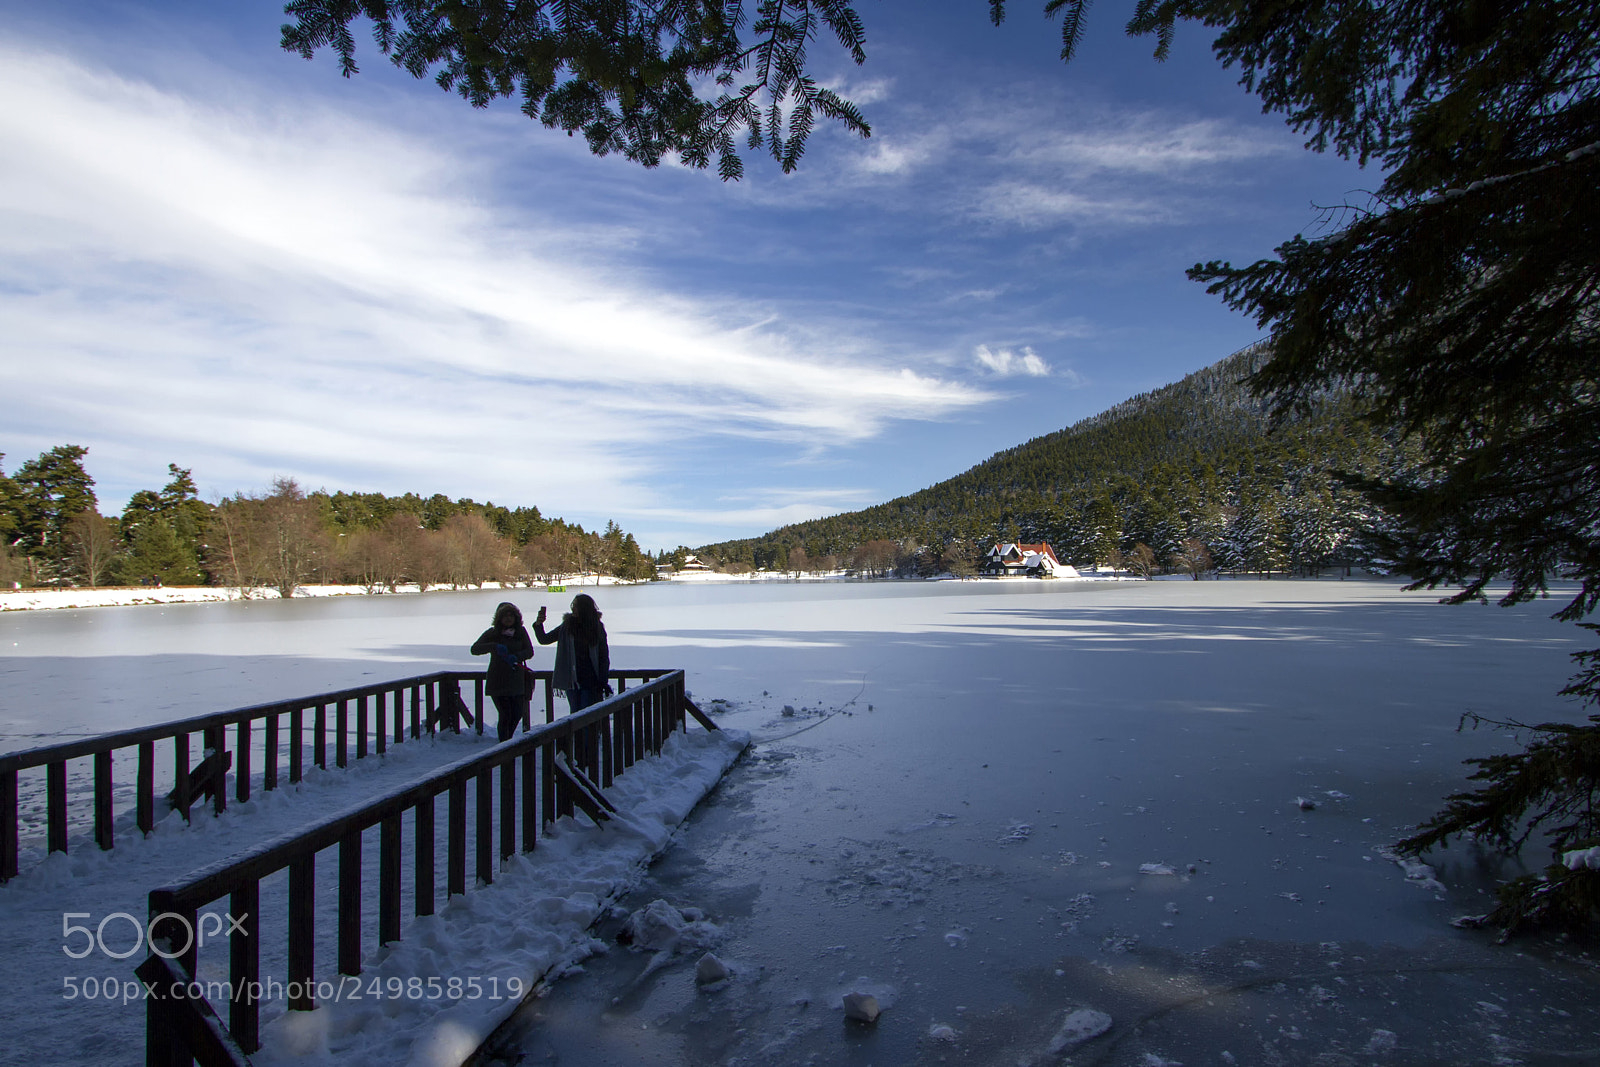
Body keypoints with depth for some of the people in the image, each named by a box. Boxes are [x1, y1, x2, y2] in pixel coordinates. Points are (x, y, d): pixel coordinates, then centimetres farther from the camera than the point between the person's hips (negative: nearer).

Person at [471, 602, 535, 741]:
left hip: (516, 681, 4)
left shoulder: (521, 632, 5)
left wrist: (516, 657, -26)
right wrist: (494, 646, -29)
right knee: (505, 715, -9)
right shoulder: (492, 633, -2)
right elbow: (475, 649, -13)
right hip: (497, 682, -3)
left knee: (517, 713, 12)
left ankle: (507, 739, 38)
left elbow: (529, 651, -5)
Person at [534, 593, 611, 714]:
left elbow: (604, 657, 1)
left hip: (590, 680, -2)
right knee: (576, 714, 5)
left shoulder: (597, 627, -2)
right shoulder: (566, 626, 4)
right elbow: (544, 639, 10)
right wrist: (538, 625, -9)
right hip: (571, 679, 2)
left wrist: (603, 682, -5)